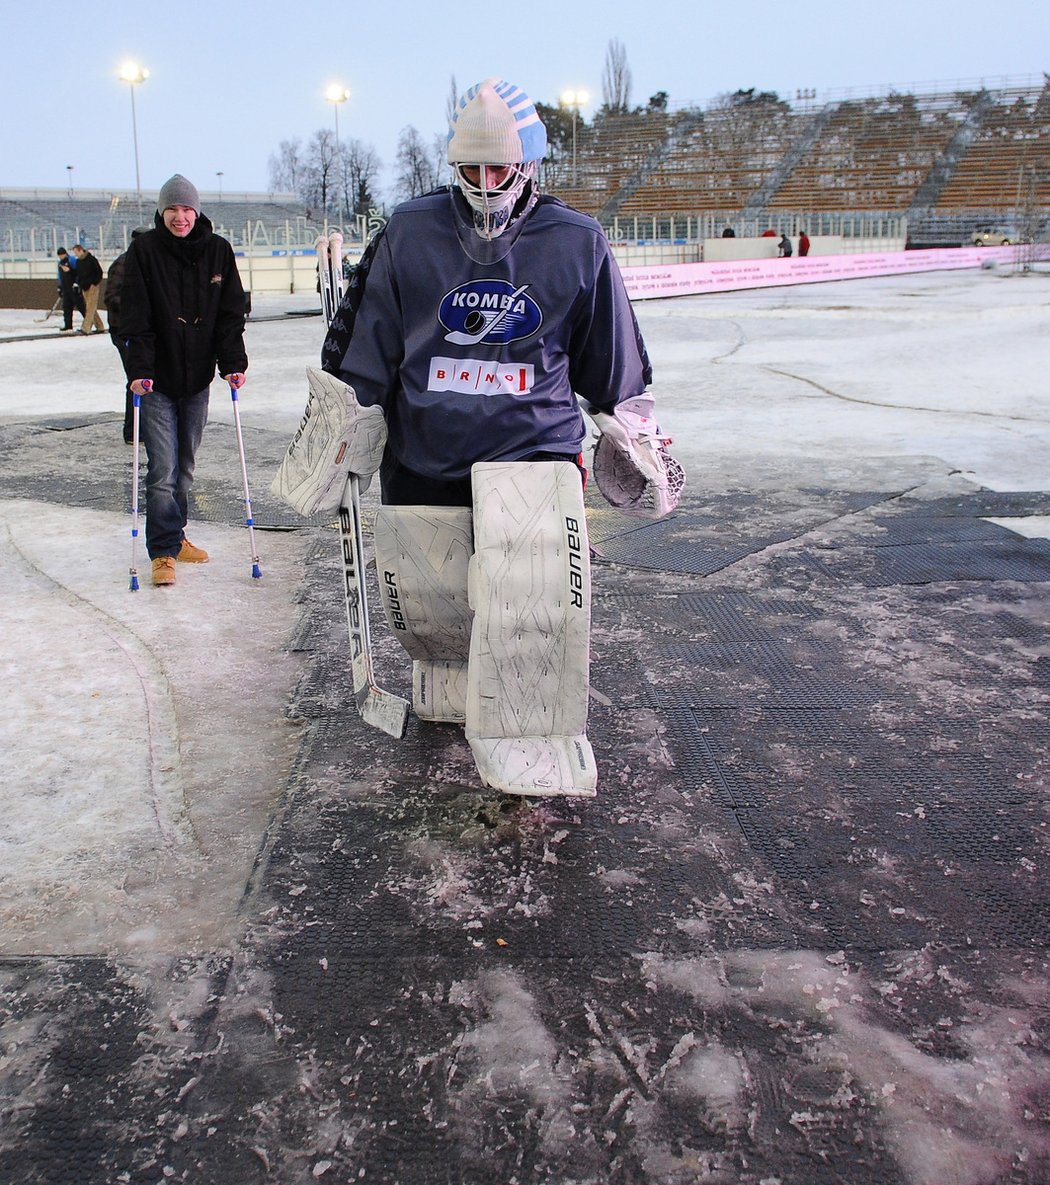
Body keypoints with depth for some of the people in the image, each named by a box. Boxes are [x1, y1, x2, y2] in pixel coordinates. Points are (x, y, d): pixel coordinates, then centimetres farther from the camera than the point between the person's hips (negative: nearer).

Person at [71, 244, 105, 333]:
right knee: (91, 308, 8)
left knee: (90, 308, -12)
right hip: (84, 287, 8)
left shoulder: (91, 259, -7)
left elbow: (99, 272, -8)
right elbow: (78, 274, 21)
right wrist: (79, 283, 7)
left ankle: (86, 328, -20)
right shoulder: (78, 261, 12)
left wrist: (95, 283, -12)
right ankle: (100, 327, 15)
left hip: (92, 286, -8)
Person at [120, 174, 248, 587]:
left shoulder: (218, 251, 3)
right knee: (163, 469, -7)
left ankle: (175, 536, 29)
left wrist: (233, 363, -8)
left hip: (198, 377, 3)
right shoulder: (143, 251, -5)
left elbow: (231, 313, 3)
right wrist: (138, 370, -19)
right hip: (157, 378, -3)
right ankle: (164, 552, 1)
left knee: (185, 467, 14)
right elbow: (135, 318, -9)